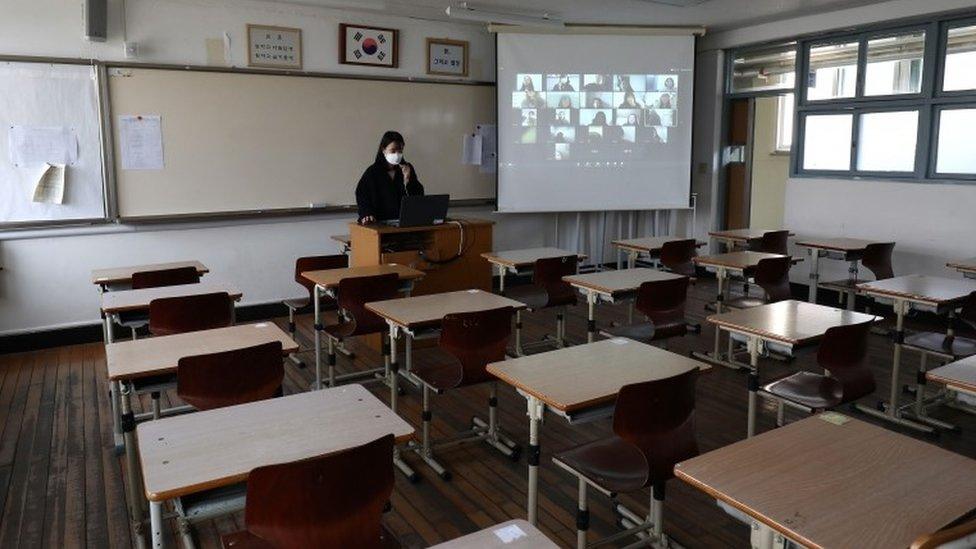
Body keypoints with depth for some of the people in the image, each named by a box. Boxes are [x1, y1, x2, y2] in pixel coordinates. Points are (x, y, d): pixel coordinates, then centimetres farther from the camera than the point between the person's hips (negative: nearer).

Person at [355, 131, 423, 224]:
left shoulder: (407, 168, 12)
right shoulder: (373, 172, 2)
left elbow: (419, 196, 10)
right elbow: (362, 195, -4)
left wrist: (407, 180, -6)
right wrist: (367, 215, -22)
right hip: (381, 222, -2)